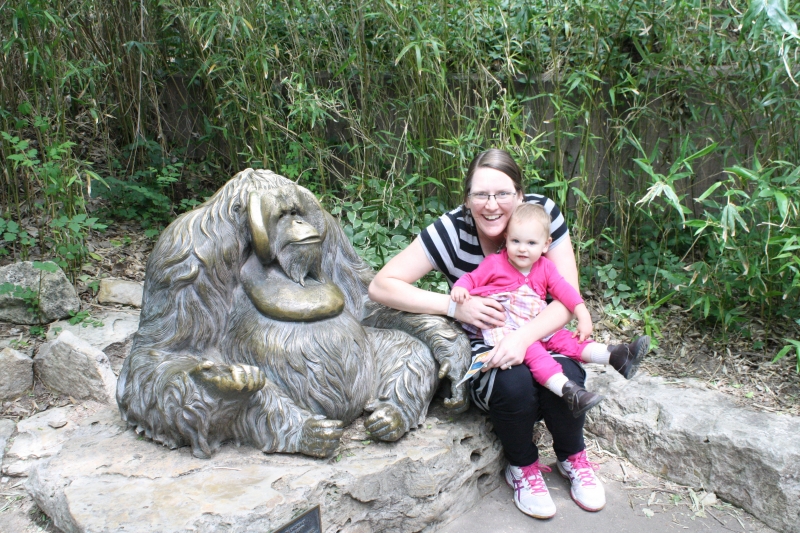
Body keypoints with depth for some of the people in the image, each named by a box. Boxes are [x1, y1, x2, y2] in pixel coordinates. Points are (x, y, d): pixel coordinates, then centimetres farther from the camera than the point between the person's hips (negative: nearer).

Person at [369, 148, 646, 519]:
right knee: (513, 383, -32)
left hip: (537, 337, 2)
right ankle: (522, 467, 1)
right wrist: (453, 305, -30)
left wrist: (523, 337, -33)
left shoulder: (543, 212, -14)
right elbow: (381, 286, -21)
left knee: (565, 377, -29)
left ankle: (573, 458, 6)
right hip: (480, 348, -1)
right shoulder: (450, 231, -18)